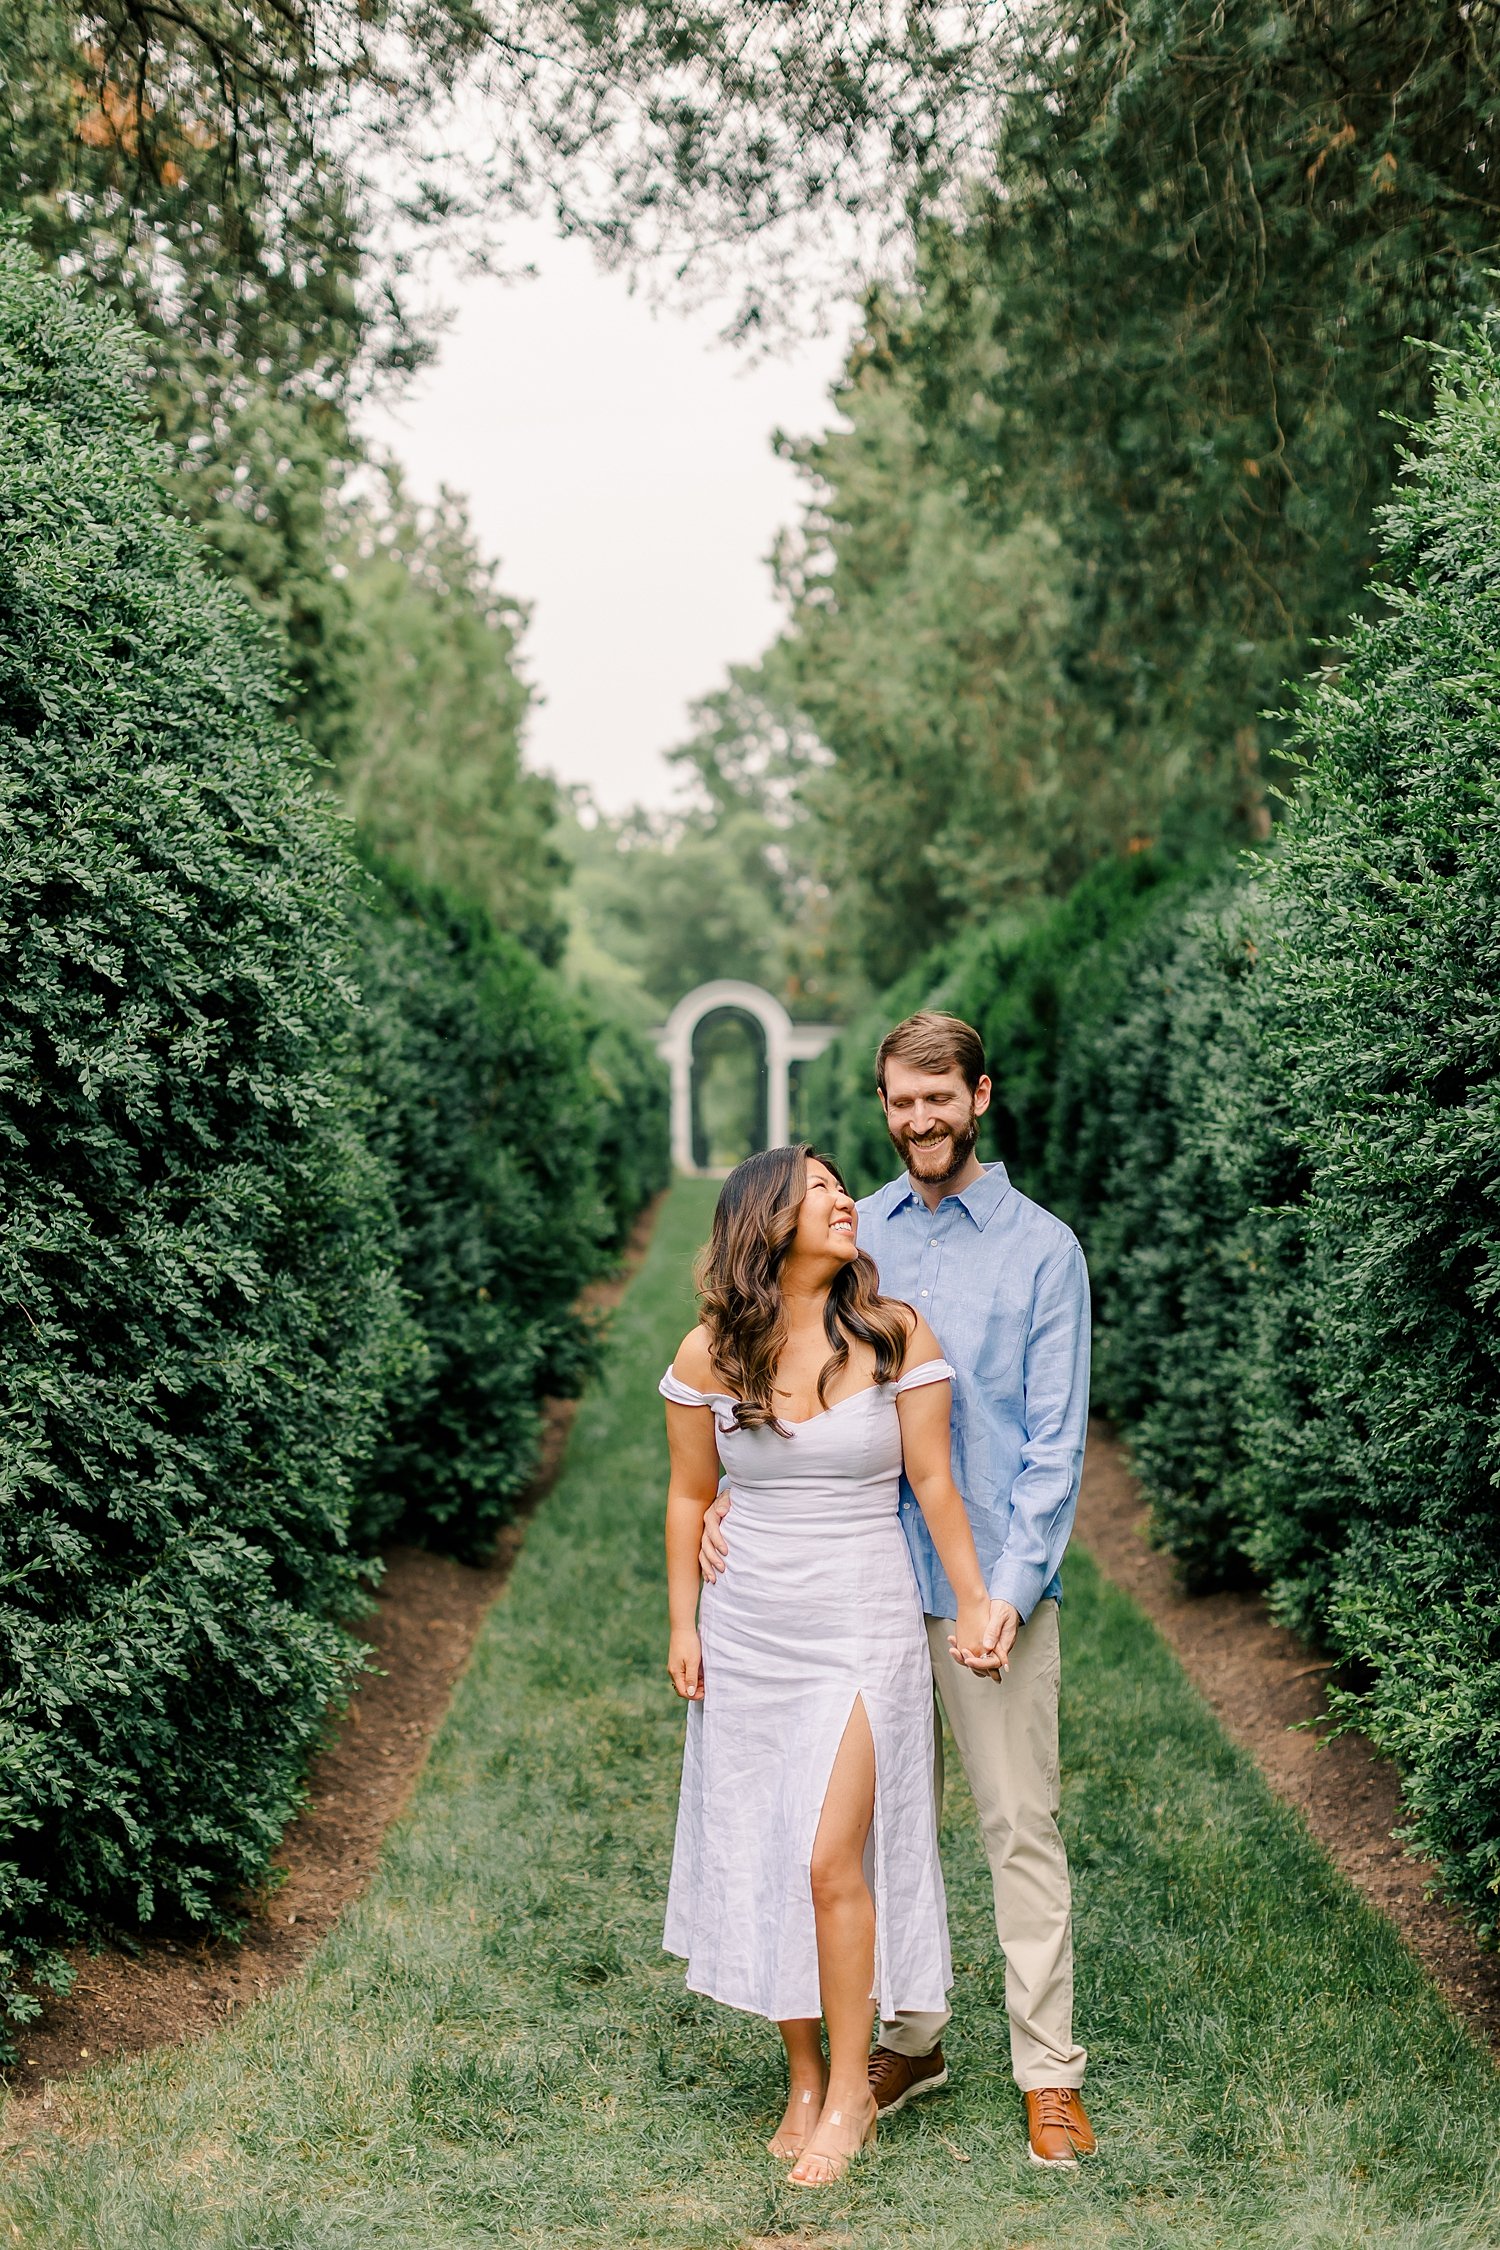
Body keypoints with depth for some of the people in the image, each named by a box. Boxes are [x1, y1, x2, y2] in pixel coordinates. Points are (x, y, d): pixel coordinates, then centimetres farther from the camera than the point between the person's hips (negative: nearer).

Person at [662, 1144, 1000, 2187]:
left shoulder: (896, 1335, -7)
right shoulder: (709, 1355, -2)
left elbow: (933, 1481, -2)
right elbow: (690, 1496, 8)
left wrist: (975, 1603, 1)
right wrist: (683, 1625, 7)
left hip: (865, 1629, -2)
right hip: (748, 1630, 3)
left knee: (830, 1859, -8)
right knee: (762, 1862, 8)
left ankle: (851, 2089, 9)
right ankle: (803, 2080, 24)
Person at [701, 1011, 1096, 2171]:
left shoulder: (1043, 1248, -2)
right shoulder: (852, 1234, 8)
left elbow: (1056, 1437, -5)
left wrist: (1012, 1586, -13)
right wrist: (730, 1490, -8)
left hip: (991, 1583, -3)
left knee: (1022, 1825, 2)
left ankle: (1048, 2067, 12)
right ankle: (910, 2036, 27)